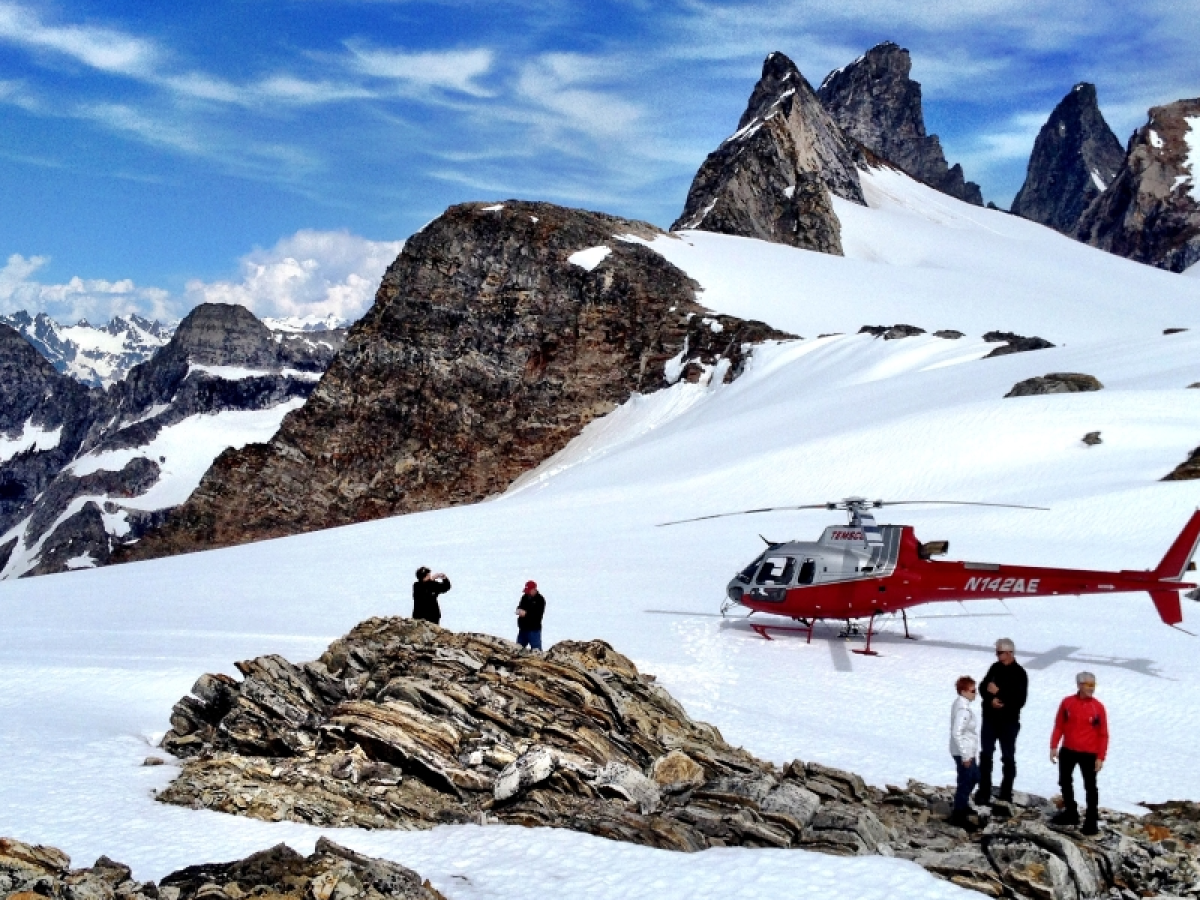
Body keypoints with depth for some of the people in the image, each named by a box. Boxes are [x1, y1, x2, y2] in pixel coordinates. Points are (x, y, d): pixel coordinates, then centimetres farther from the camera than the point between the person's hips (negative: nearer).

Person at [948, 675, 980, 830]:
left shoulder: (960, 704, 5)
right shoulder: (963, 709, -25)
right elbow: (956, 733, -30)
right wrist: (965, 755, -24)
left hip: (967, 751, 10)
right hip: (964, 753, -10)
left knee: (975, 777, 26)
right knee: (965, 782, 1)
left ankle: (962, 805, 41)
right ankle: (957, 816, 11)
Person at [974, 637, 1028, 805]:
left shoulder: (1019, 674, -13)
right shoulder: (995, 668, 5)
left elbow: (1020, 700, -20)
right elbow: (983, 687, 3)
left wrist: (999, 692, -20)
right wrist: (991, 700, -15)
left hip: (1009, 721, -5)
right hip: (990, 718, 5)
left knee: (1008, 757, 7)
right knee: (985, 754, 7)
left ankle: (1006, 794, 16)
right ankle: (984, 792, 15)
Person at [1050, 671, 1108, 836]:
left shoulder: (1098, 707, -8)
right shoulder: (1067, 702, -3)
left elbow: (1103, 734, -6)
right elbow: (1059, 726, 3)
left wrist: (1100, 757, -9)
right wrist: (1053, 746, -1)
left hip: (1089, 754, -3)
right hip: (1068, 751, 3)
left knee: (1090, 787, 2)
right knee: (1065, 782, 16)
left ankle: (1092, 821, 9)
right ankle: (1071, 813, 34)